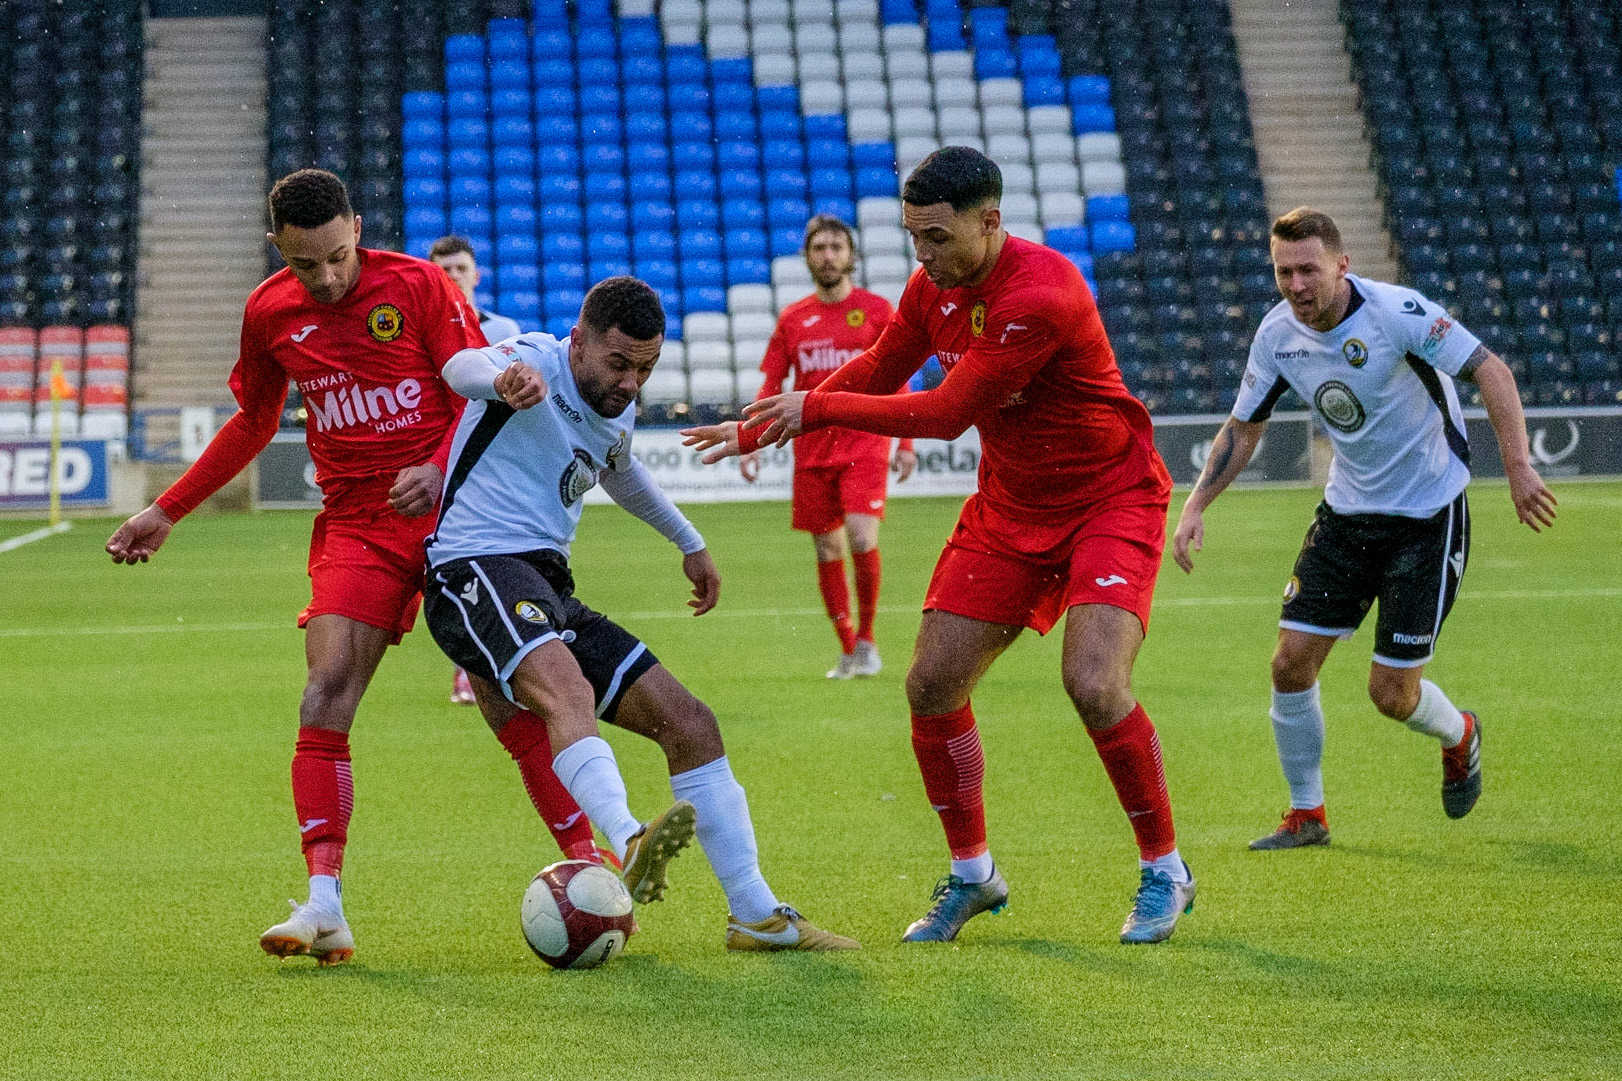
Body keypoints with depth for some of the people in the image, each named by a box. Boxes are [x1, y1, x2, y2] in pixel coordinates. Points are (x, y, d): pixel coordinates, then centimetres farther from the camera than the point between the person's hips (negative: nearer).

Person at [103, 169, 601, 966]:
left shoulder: (417, 285, -6)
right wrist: (166, 511, 20)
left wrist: (438, 469, -25)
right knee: (325, 698, -13)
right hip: (355, 526, 3)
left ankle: (592, 868, 4)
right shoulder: (269, 313, 5)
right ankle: (324, 906, -16)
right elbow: (253, 423, 21)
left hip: (449, 509, -3)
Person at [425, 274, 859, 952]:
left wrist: (689, 543, 50)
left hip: (549, 590, 8)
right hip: (477, 568, -8)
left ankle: (758, 915, 8)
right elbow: (461, 368, -32)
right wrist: (503, 377, -56)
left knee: (689, 724, 2)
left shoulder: (617, 414, 17)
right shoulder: (539, 363, -8)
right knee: (568, 692, -38)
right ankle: (629, 846, -61)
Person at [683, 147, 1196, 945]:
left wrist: (816, 409, -18)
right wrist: (759, 429, 8)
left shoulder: (1040, 296, -29)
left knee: (1095, 685, -24)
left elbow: (947, 413, -26)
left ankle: (1164, 871, -3)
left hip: (1109, 503, -7)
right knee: (932, 685, -1)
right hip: (1009, 508, 8)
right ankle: (971, 875, 17)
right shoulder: (935, 285, -3)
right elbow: (878, 371, 15)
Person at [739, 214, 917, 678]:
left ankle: (867, 637, 0)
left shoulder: (877, 309, 3)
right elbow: (771, 387, 11)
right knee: (827, 551, 4)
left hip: (865, 444, -3)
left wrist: (906, 444, -3)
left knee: (862, 539, -18)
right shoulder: (793, 319, 9)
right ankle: (848, 652, 15)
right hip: (812, 450, 3)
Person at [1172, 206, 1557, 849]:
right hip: (1346, 512, 5)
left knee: (1391, 692, -5)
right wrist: (1196, 506, -2)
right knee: (1292, 662, -5)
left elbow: (1491, 372, -21)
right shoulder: (1278, 333, -5)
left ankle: (1459, 737, 31)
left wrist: (1518, 466, -31)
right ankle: (1307, 815, 13)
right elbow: (1243, 427, 8)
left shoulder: (1396, 312, -22)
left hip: (1428, 515, -5)